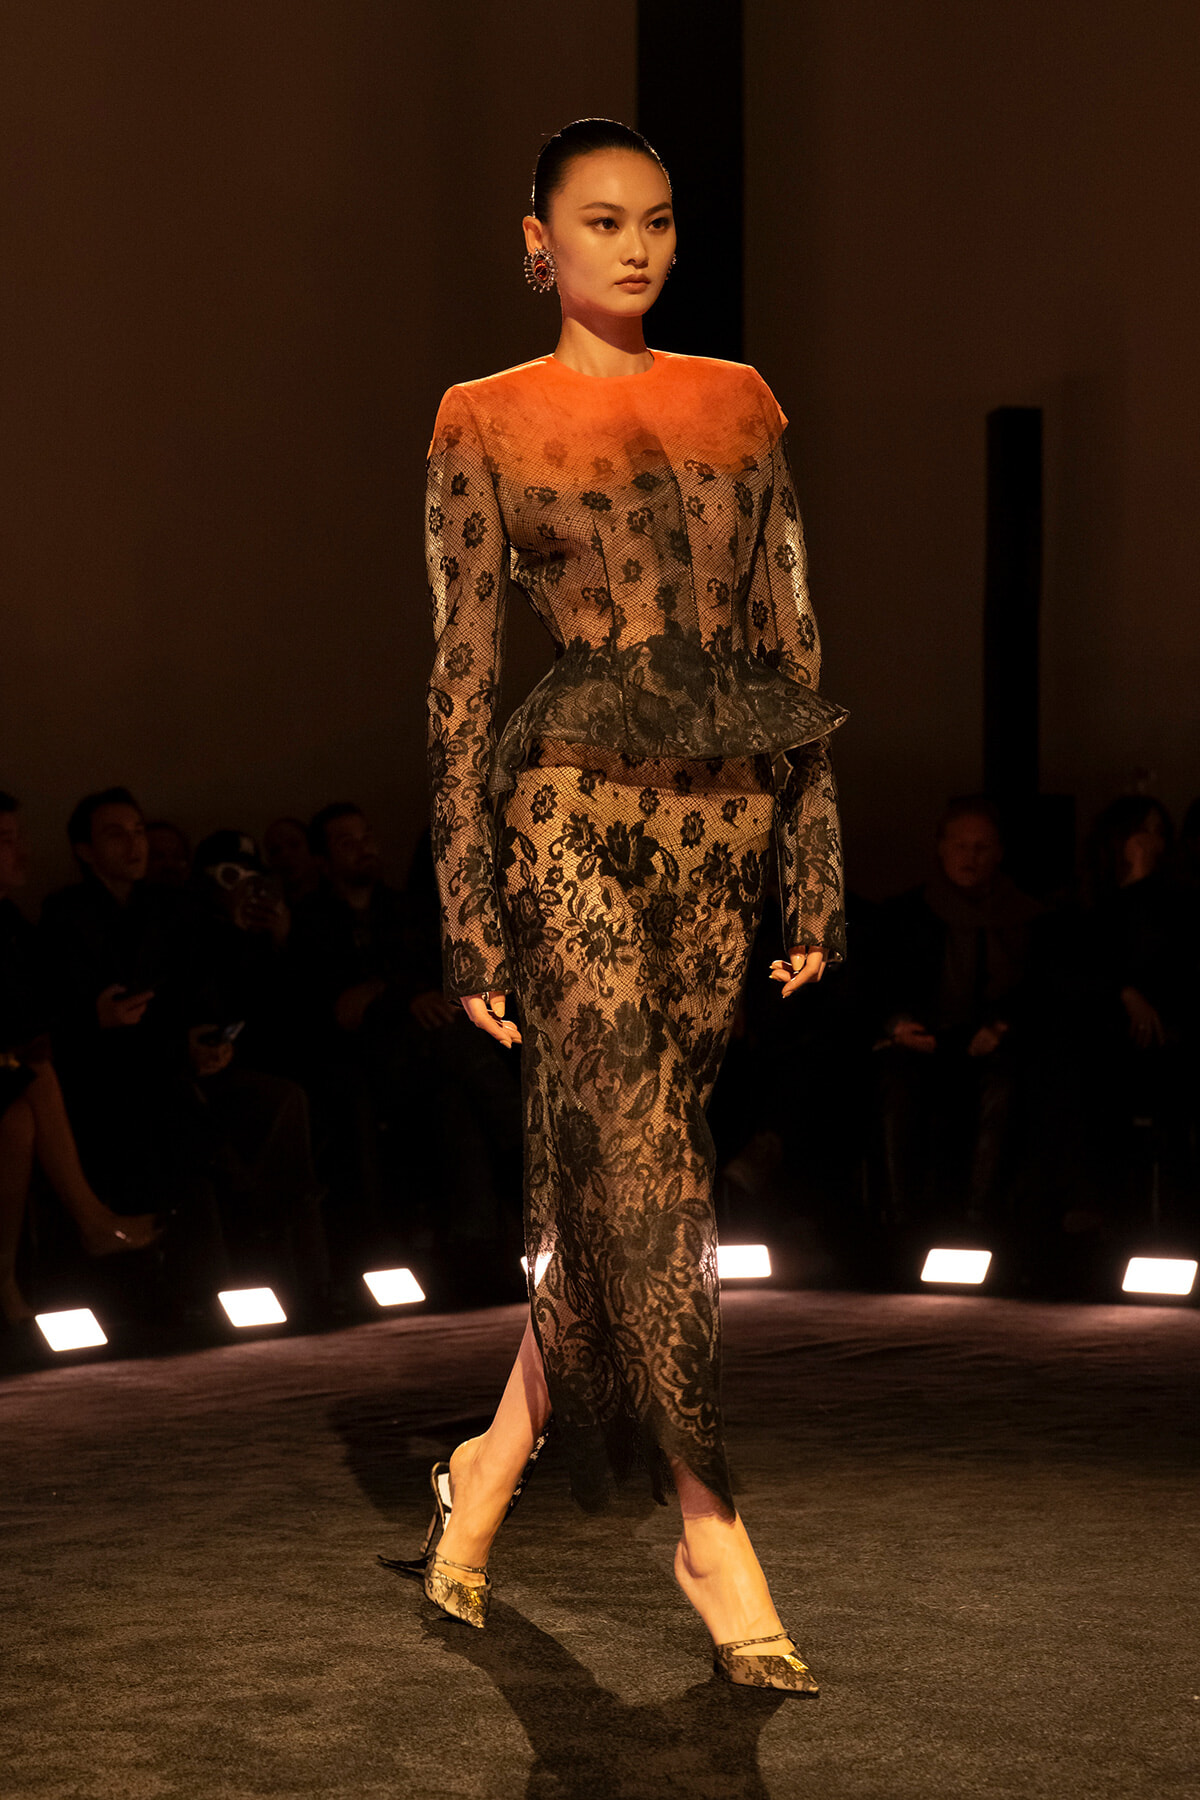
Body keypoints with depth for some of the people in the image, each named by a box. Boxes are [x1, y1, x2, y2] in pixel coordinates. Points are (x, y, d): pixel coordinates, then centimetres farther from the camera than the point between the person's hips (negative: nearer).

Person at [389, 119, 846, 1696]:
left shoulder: (740, 405, 13)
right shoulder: (485, 421, 4)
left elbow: (794, 639, 11)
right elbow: (462, 673, 1)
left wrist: (820, 858, 5)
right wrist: (465, 909, -4)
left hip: (726, 818, 4)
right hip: (579, 808, -4)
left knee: (615, 1172, 7)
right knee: (638, 1168, -9)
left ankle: (491, 1467, 24)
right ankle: (714, 1533, -2)